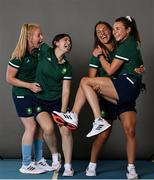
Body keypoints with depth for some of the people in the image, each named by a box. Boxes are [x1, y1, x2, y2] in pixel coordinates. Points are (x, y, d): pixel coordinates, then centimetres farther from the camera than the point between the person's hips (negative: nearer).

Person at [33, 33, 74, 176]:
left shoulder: (67, 67, 0)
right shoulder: (44, 53, -6)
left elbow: (66, 91, -2)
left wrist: (63, 112, -10)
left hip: (58, 101, 2)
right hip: (40, 101, -2)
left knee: (66, 130, -12)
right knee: (49, 128, -24)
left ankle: (68, 166, 3)